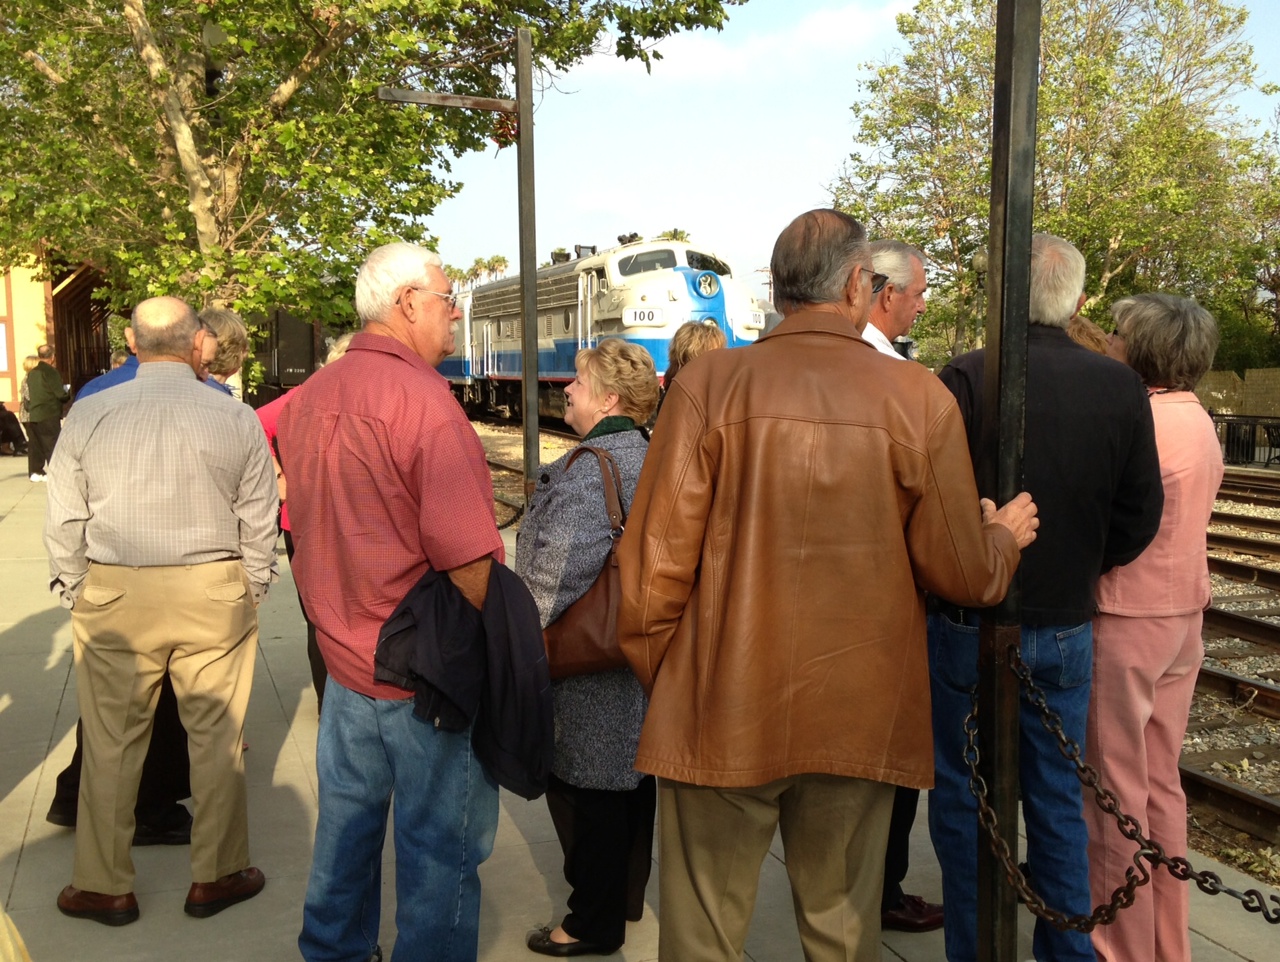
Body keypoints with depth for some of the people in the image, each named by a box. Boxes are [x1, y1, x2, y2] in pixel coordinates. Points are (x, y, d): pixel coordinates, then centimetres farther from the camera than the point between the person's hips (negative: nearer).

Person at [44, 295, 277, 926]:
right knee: (216, 739, 12)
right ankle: (214, 877, 26)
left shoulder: (88, 415, -3)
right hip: (214, 592, 0)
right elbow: (259, 524, -2)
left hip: (113, 596, 1)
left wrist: (74, 594, 14)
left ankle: (103, 887, 28)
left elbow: (63, 523, 2)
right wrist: (250, 593, 11)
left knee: (111, 744, 13)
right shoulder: (237, 420, -6)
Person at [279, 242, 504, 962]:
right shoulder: (422, 399, -21)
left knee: (348, 822, 23)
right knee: (439, 846, 8)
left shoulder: (309, 398, 5)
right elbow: (467, 562, -24)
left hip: (345, 658, 8)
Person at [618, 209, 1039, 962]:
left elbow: (656, 556, -7)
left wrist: (655, 673, 10)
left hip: (723, 712, -1)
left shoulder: (709, 383, -8)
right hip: (861, 721, 2)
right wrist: (1003, 534, 21)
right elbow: (962, 572, -2)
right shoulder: (921, 398, -6)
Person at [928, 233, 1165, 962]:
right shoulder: (1122, 388, -5)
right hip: (1068, 629, 4)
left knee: (964, 798, 12)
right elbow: (1139, 518, 0)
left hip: (971, 626, -4)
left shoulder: (967, 379, -18)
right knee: (1059, 799, 19)